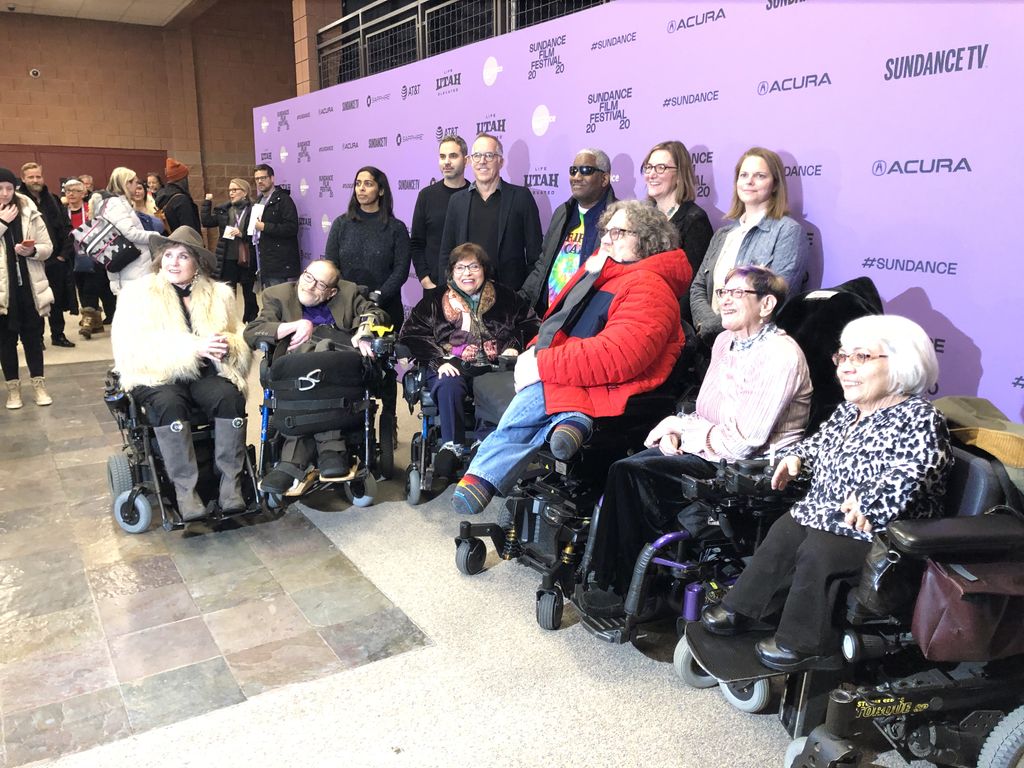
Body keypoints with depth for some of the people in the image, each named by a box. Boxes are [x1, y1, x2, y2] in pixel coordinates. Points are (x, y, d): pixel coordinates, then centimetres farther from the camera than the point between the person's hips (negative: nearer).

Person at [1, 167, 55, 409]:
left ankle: (38, 384, 20)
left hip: (29, 286, 1)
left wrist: (32, 250, -18)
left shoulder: (30, 212, 2)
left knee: (33, 336, 9)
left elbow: (48, 247, 2)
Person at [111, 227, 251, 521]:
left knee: (230, 396, -30)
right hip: (157, 377, -2)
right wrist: (194, 346, -21)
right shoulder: (138, 294, 5)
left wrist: (227, 346, -19)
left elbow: (241, 343, 7)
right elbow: (136, 350, -10)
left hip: (206, 374, 2)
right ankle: (184, 489, -26)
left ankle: (231, 483, -23)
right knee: (169, 404, -34)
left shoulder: (219, 294, 13)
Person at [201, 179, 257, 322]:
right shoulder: (223, 209, 8)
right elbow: (206, 222, 3)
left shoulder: (254, 209, -5)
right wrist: (207, 202, 0)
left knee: (249, 295, 10)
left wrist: (242, 234, -19)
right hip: (228, 260, 3)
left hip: (247, 260, -3)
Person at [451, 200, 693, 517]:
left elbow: (617, 356, -24)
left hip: (602, 390, -9)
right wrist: (535, 353, 3)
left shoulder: (648, 288, -11)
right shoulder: (602, 273, 19)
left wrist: (543, 365, -20)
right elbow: (559, 324, 23)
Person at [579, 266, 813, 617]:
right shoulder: (726, 341, 11)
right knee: (625, 467, -12)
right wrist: (676, 431, -5)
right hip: (709, 448, 8)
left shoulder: (781, 356, -17)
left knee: (631, 473, -20)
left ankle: (630, 592, -3)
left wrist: (679, 424, -10)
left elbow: (740, 441, -21)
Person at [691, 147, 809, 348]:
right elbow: (698, 287, 14)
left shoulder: (788, 231, 0)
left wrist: (716, 326, -11)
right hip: (710, 341, 5)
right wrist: (707, 323, -6)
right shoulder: (723, 233, 19)